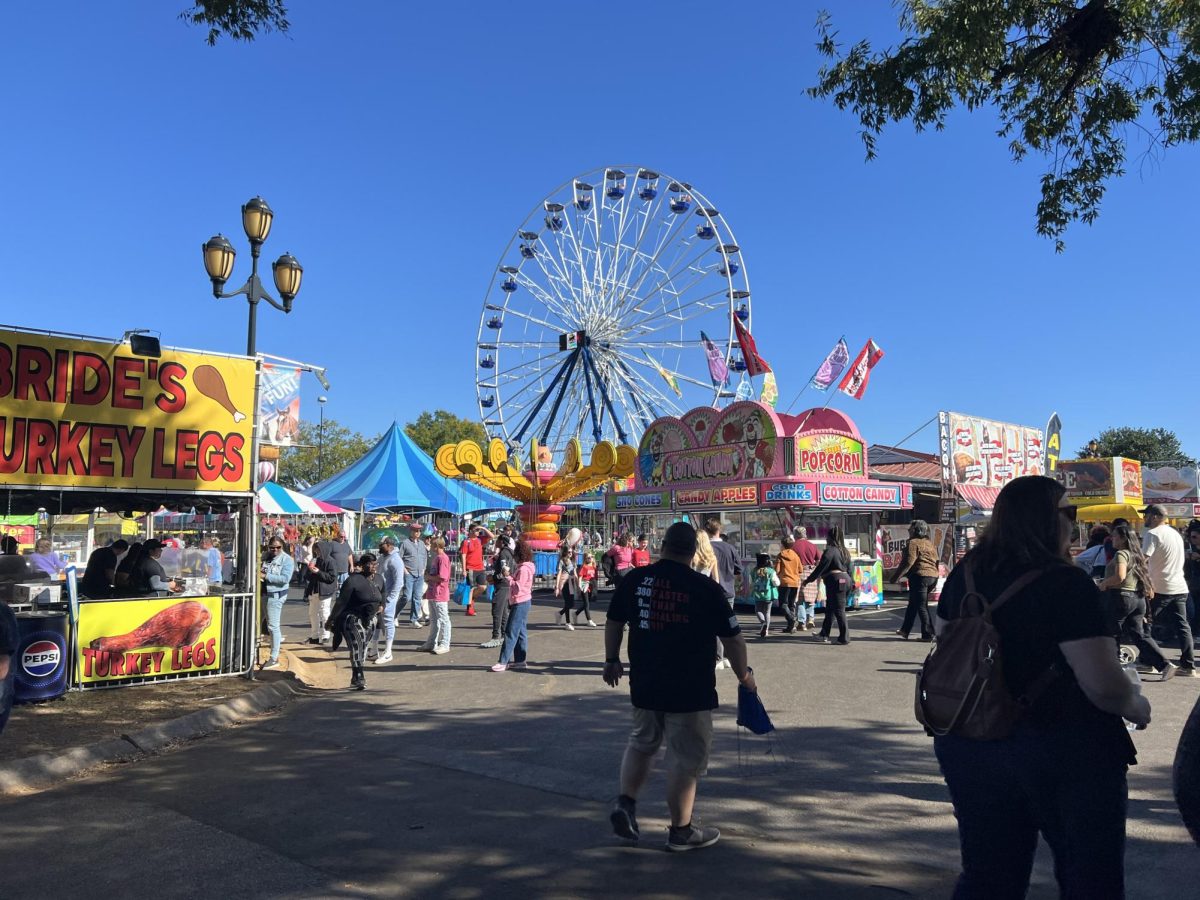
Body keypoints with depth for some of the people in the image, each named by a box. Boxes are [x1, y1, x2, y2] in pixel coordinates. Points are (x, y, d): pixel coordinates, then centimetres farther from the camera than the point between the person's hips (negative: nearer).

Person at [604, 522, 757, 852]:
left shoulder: (635, 579, 0)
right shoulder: (706, 588, -11)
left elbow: (614, 622, 9)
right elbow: (733, 639, -6)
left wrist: (612, 660, 22)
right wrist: (744, 675, 9)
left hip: (644, 685, 4)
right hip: (690, 690, -4)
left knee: (642, 743, 24)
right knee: (686, 759, 8)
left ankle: (625, 802, 15)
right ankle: (681, 830, 18)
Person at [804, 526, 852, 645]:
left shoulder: (830, 551, -11)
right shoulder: (844, 551, 16)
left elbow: (820, 568, -12)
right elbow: (849, 569, 19)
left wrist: (808, 580, -6)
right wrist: (850, 584, 25)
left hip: (835, 581, -9)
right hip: (845, 580, 9)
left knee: (838, 610, -5)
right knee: (830, 608, 16)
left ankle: (844, 637, -3)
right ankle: (824, 634, 21)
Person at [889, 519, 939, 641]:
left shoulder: (913, 543, -10)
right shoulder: (930, 543, 17)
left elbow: (908, 562, -16)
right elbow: (936, 561, 18)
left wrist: (896, 577, -13)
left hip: (920, 576, -9)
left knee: (921, 606, -3)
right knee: (913, 603, 16)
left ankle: (928, 634, -3)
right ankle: (905, 630, 23)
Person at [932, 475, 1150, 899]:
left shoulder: (965, 574, -1)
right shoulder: (1066, 583, -19)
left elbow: (942, 636, 14)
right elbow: (1104, 685, -22)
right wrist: (1137, 707, -1)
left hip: (970, 746, 5)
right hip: (1065, 751, -5)